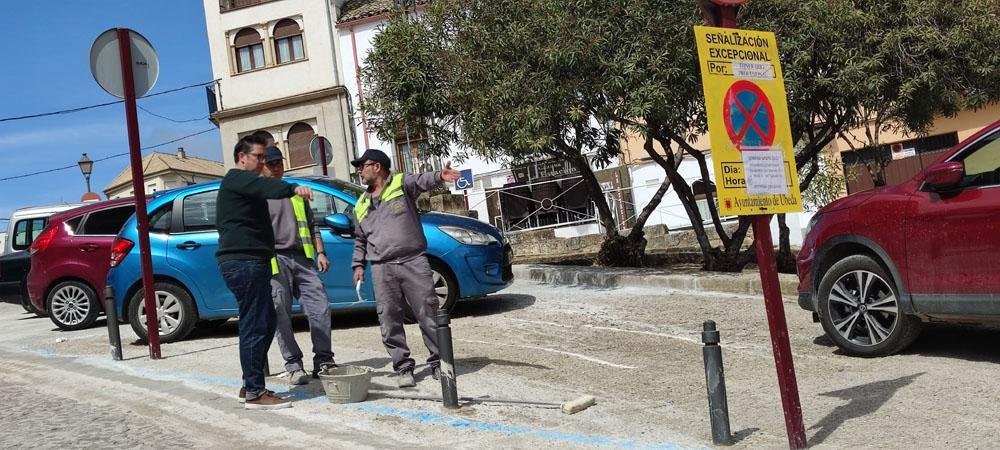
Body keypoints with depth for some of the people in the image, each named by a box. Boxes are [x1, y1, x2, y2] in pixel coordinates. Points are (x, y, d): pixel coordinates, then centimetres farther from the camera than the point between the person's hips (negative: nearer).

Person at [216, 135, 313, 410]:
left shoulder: (242, 182, 26)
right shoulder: (237, 178, -8)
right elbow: (267, 187, -31)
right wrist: (294, 189, -48)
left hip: (247, 261, 11)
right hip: (244, 262, -11)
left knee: (265, 323, 13)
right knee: (255, 326, -11)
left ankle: (250, 386, 19)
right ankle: (255, 393, -9)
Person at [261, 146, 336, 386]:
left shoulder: (296, 193, 22)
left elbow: (312, 226, 24)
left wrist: (320, 253, 11)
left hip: (302, 258, 4)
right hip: (275, 260, -4)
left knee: (320, 307, -5)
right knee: (281, 315, -6)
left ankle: (323, 361, 0)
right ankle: (294, 366, 0)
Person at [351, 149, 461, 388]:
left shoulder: (401, 183, 4)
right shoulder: (361, 205, 21)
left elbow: (421, 180, -18)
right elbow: (360, 240, 28)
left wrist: (439, 175, -39)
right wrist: (358, 265, 17)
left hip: (414, 261, -4)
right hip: (382, 269, 4)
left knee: (428, 314, -2)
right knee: (390, 321, 1)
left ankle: (438, 361, 9)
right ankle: (403, 367, 10)